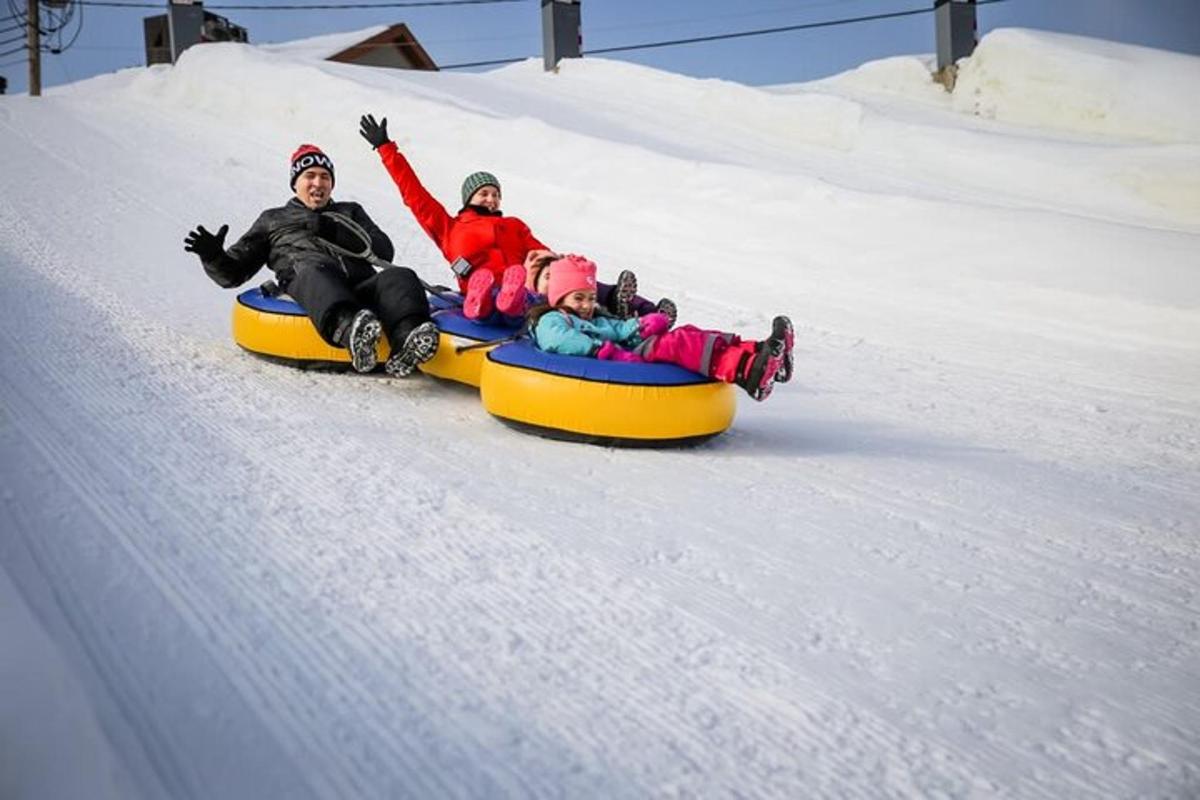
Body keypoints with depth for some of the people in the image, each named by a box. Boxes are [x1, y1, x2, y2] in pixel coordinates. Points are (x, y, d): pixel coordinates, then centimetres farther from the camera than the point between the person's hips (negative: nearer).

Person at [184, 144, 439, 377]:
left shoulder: (350, 212, 37)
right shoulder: (272, 219, 35)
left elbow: (384, 251, 18)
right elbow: (233, 273, 30)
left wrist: (338, 232, 3)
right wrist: (213, 256, 6)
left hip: (360, 288, 2)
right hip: (305, 289, -2)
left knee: (399, 277, -31)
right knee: (315, 272, -39)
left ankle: (406, 340, -63)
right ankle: (350, 329, -70)